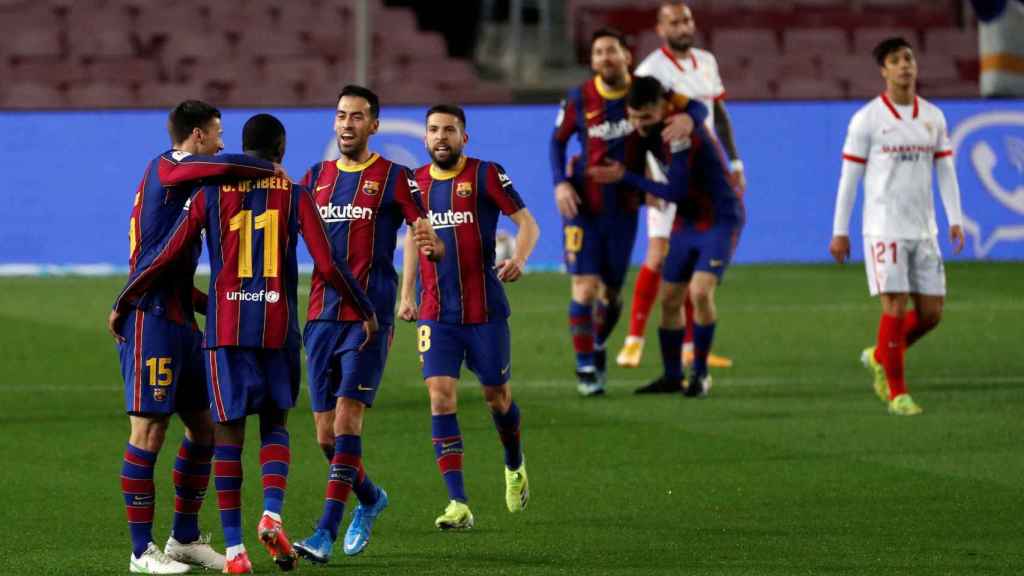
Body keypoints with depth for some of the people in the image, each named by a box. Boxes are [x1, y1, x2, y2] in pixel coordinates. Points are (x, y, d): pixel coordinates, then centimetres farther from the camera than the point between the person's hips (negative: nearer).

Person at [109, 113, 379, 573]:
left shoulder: (211, 195, 4)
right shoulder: (295, 197, 2)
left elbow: (164, 257, 2)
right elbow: (328, 265, -3)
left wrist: (122, 303, 14)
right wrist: (366, 312, 11)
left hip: (226, 328, 0)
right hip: (278, 327, 0)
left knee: (228, 432, 3)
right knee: (275, 422, 15)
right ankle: (272, 514, -9)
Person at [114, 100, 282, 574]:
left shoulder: (183, 178, 20)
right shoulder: (166, 167, -8)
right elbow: (223, 166, -30)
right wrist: (270, 170, -12)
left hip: (180, 320, 10)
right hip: (151, 318, -10)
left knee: (204, 427, 13)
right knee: (149, 430, -8)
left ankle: (185, 538, 22)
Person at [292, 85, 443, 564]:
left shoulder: (393, 178, 0)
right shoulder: (316, 178, 14)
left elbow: (429, 236, -5)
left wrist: (431, 245, -28)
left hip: (369, 317, -5)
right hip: (321, 317, 5)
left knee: (346, 420, -15)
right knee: (326, 434, 6)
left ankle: (326, 533, -18)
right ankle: (370, 499, 33)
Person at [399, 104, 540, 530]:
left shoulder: (486, 175, -5)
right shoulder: (417, 182, 7)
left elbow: (527, 223, -6)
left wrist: (519, 259, -26)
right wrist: (407, 294, 17)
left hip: (484, 309, -3)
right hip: (436, 313, 3)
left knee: (496, 394, 8)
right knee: (440, 395, -12)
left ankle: (515, 467, 41)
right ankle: (458, 505, -14)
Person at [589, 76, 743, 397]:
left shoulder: (683, 133, -26)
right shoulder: (658, 131, 0)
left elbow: (675, 191, -25)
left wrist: (625, 177, -22)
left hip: (721, 220, -9)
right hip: (687, 224, 9)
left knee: (700, 292, -23)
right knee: (669, 299, 7)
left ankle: (700, 374, -10)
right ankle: (672, 377, 20)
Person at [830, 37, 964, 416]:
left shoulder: (933, 117, 10)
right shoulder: (867, 119, -4)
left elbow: (945, 171, 12)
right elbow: (849, 177, -1)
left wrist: (955, 221, 1)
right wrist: (839, 232, -2)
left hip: (923, 230, 5)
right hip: (884, 228, -5)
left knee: (931, 314, 3)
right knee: (896, 307, -11)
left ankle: (879, 357, 28)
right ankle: (896, 393, -1)